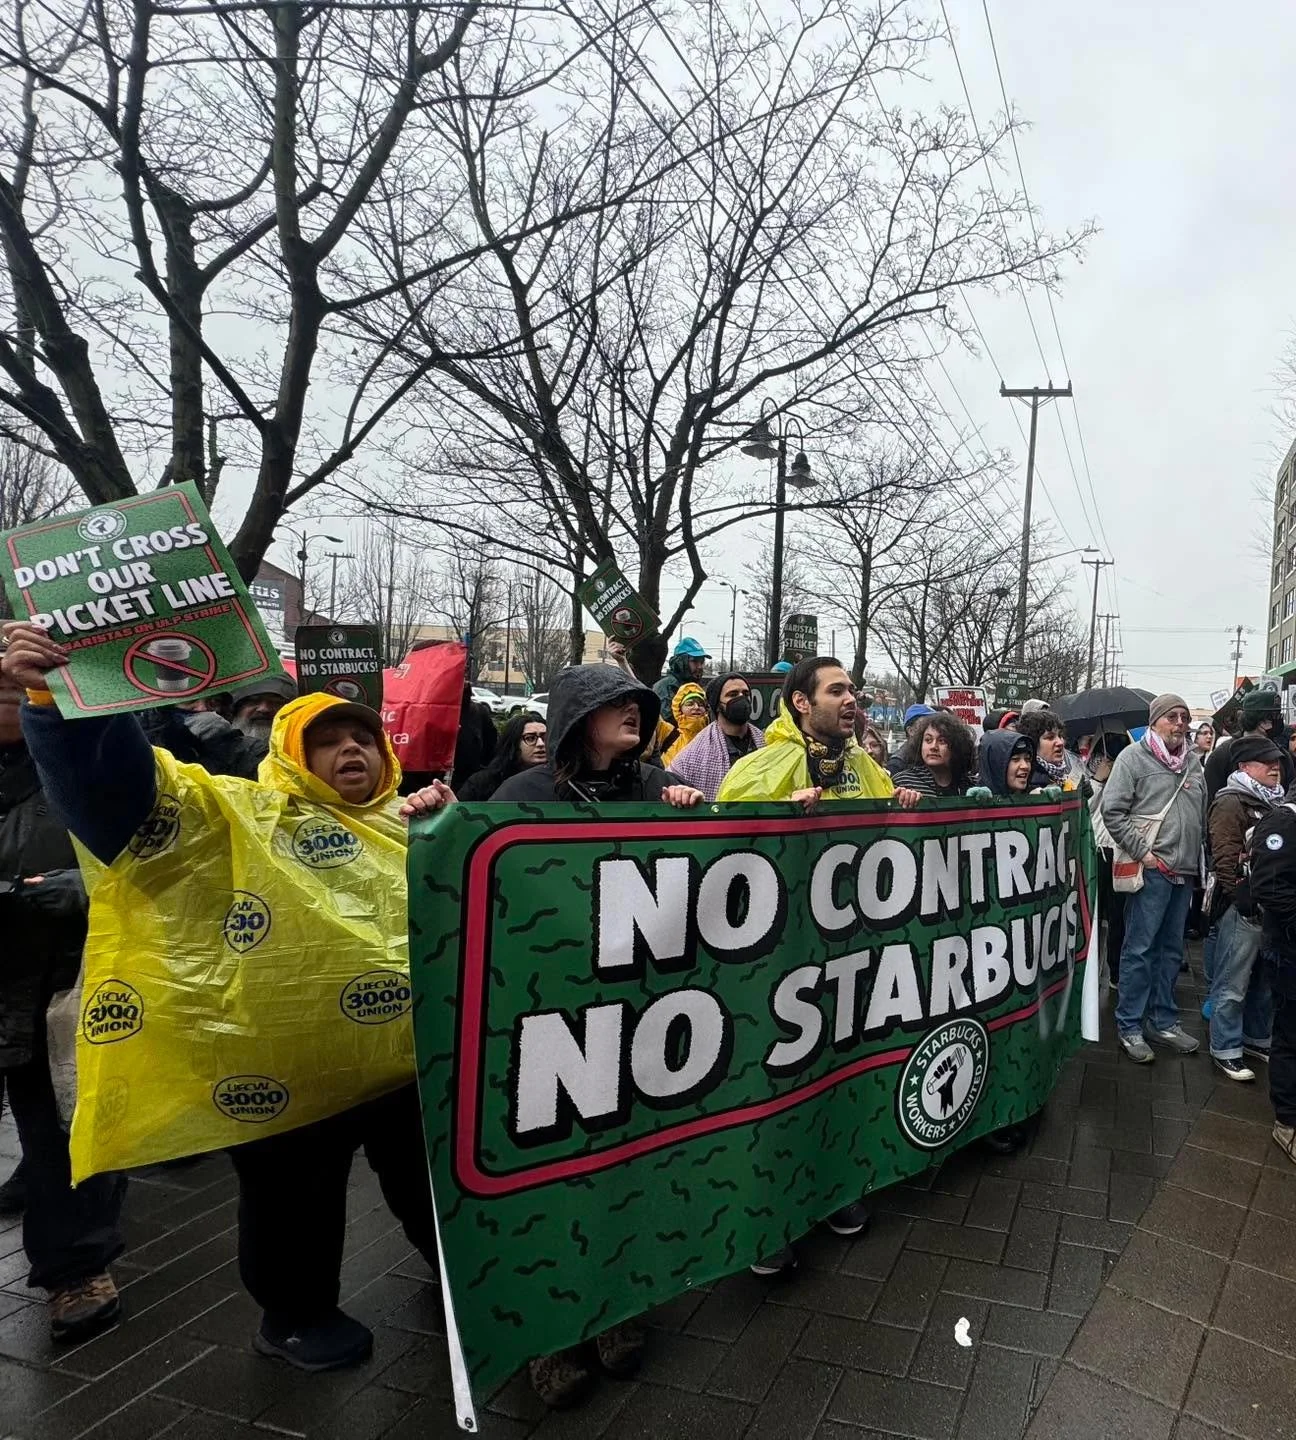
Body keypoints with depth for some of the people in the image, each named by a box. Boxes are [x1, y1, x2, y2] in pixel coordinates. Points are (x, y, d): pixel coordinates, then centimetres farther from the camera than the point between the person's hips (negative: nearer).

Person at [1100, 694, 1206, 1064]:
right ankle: (1129, 1026, 7)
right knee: (1140, 950, -2)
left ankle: (1163, 1021, 26)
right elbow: (1113, 811, -10)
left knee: (1171, 950, 15)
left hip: (1185, 871, 7)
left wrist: (1200, 860, 13)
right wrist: (1143, 852, -13)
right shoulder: (1134, 757, -6)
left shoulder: (1193, 761, 13)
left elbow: (1203, 813, 21)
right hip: (1152, 869, -7)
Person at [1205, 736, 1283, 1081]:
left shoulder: (1275, 802, 16)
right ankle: (1226, 1050, 8)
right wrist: (1242, 895, -20)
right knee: (1233, 984, -1)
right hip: (1245, 908, -8)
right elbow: (1224, 857, -17)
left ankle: (1257, 1038, 33)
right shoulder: (1231, 802, -10)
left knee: (1265, 979, 18)